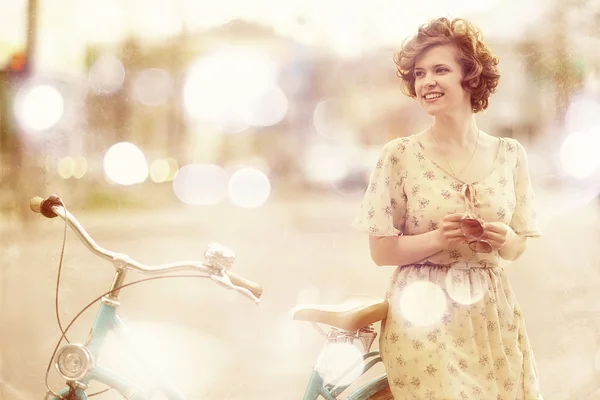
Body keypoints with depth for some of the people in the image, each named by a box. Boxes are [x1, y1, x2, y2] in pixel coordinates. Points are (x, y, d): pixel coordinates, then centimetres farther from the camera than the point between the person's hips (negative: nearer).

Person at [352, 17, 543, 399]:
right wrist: (439, 238, -20)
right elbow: (382, 250, -5)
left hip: (493, 315, 3)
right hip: (423, 315, -3)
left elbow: (517, 247, 9)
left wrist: (502, 239, -13)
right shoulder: (400, 155, -7)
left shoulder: (510, 154, 1)